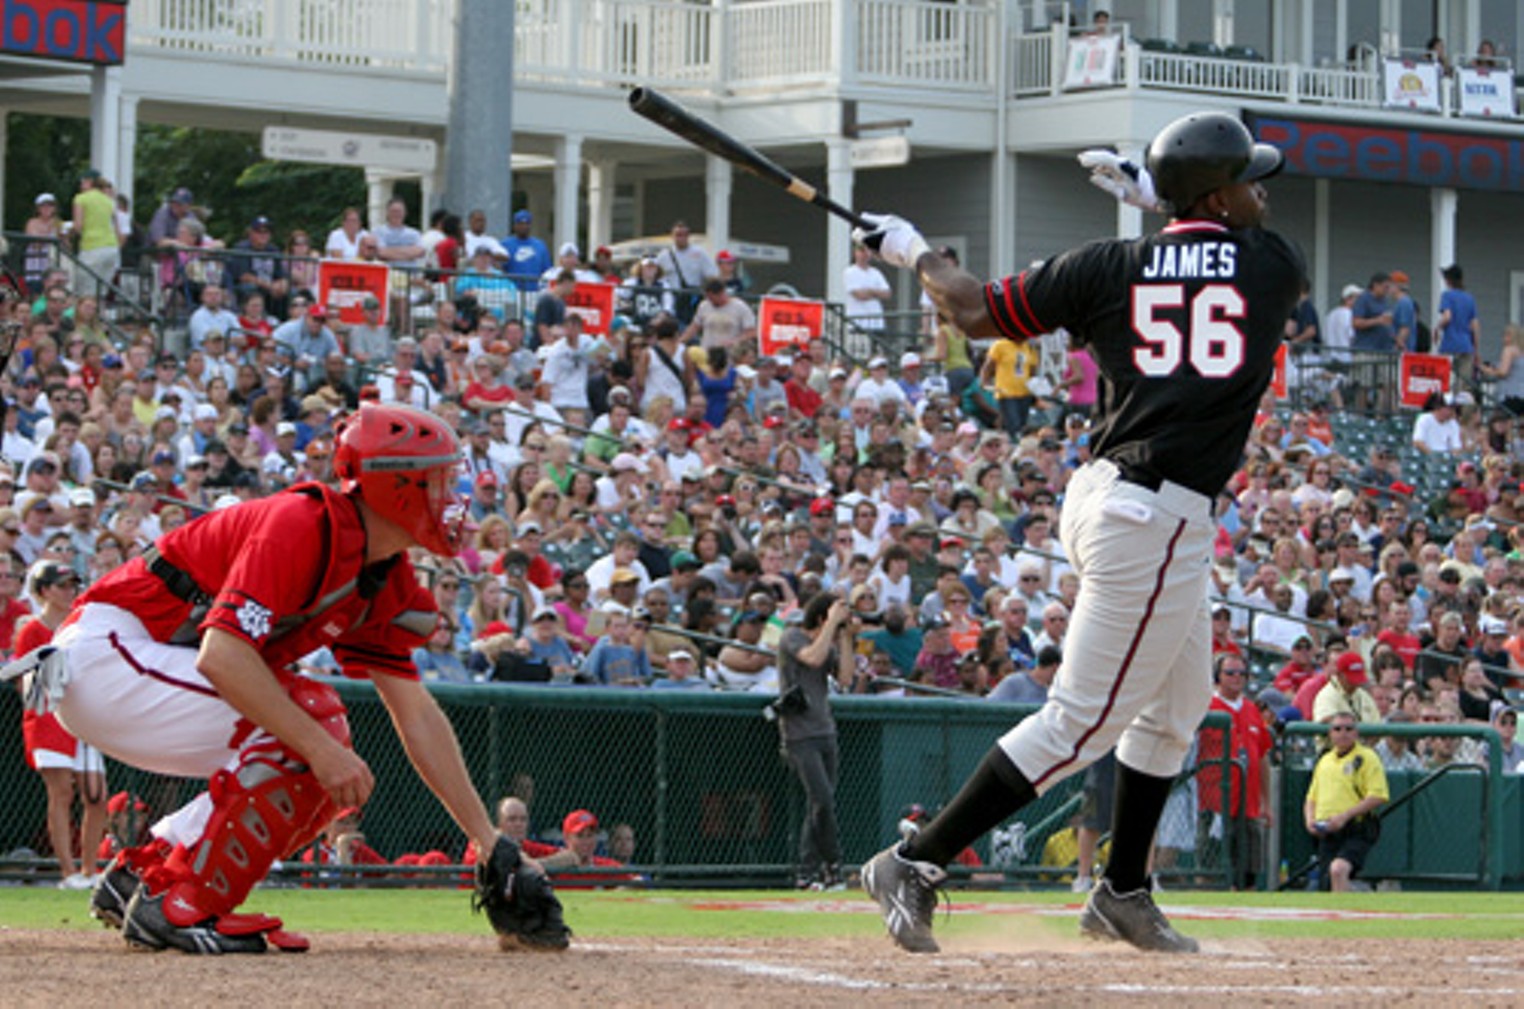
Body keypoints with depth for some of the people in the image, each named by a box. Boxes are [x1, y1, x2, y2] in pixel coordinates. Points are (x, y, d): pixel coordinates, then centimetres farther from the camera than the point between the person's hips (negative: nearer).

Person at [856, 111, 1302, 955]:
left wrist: (912, 252, 23)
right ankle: (915, 866, -7)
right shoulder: (1274, 266, -2)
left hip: (1099, 495, 7)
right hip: (1160, 522, -7)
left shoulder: (1108, 268, 4)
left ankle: (1123, 895, 30)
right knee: (1080, 721, -4)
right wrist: (1154, 191, 25)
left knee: (1177, 700, 24)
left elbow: (978, 313, 7)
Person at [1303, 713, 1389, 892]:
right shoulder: (1324, 761, 20)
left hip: (1356, 832, -7)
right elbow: (1311, 798, 28)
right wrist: (1310, 820, 6)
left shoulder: (1366, 758, -1)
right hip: (1326, 835, 7)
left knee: (1338, 869, -30)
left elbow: (1379, 797, -11)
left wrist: (1345, 815, -17)